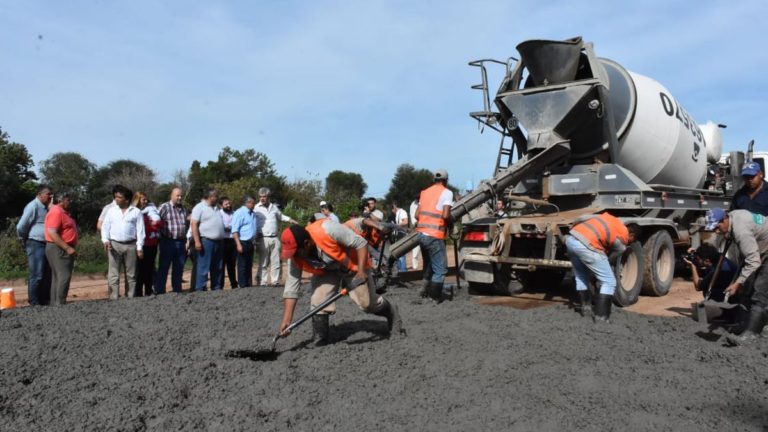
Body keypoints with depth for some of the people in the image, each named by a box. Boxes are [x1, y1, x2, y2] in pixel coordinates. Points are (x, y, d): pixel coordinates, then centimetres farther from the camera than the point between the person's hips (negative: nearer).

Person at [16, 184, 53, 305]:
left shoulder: (45, 207, 15)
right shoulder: (33, 206, -11)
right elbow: (20, 227, -11)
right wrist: (24, 240, 2)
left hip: (46, 245, 8)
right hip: (35, 245, -8)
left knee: (47, 275, 11)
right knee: (36, 275, -6)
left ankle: (45, 302, 18)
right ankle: (34, 304, 1)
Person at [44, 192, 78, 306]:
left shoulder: (63, 212, 17)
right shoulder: (56, 212, -16)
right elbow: (52, 233, -24)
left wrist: (68, 248, 19)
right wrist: (67, 248, -25)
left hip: (64, 249, 11)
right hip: (59, 249, -11)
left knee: (58, 277, 12)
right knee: (63, 276, -13)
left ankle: (55, 303, 16)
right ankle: (60, 304, -12)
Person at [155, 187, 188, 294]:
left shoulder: (183, 208, 16)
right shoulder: (165, 207, -2)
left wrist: (186, 241, 16)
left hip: (181, 242, 6)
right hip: (168, 242, -5)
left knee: (179, 269, 11)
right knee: (163, 268, 0)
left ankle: (177, 290, 19)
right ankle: (159, 291, 5)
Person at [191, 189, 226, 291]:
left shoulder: (215, 208, 20)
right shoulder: (199, 207, -5)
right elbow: (194, 224, -13)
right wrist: (197, 241, -21)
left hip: (218, 242, 8)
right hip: (206, 241, -8)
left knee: (217, 269, 11)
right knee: (203, 268, -8)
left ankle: (216, 289, 18)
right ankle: (200, 290, -6)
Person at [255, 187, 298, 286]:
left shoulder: (274, 207, 13)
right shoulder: (256, 208, -1)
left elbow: (280, 216, 31)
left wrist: (289, 219, 16)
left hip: (275, 238, 4)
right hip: (263, 239, -4)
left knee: (276, 262, 6)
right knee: (263, 262, -2)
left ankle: (275, 281, 13)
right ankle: (262, 281, 3)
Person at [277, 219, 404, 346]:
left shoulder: (327, 229, -40)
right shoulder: (296, 258, -22)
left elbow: (361, 243, -29)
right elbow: (291, 288, -16)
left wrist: (361, 271, -33)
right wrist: (286, 320, -21)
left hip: (353, 265, -4)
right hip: (326, 271, 4)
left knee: (367, 302, 0)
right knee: (317, 302, -13)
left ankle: (391, 312, 32)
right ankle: (320, 340, 7)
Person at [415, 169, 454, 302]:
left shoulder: (425, 192, 15)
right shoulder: (446, 192, -4)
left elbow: (417, 215, 12)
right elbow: (445, 215, -15)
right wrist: (450, 222, 5)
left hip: (421, 234, 7)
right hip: (434, 236, -7)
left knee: (428, 265, 21)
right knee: (440, 269, 1)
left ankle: (426, 291, 27)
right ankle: (436, 296, -1)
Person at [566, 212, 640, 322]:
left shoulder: (609, 217, 29)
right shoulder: (622, 240, 11)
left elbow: (582, 218, 23)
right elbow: (611, 258, 19)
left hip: (570, 238, 7)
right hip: (586, 246, -7)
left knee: (580, 275, 30)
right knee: (609, 282, 6)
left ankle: (582, 306, 33)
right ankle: (600, 316, 3)